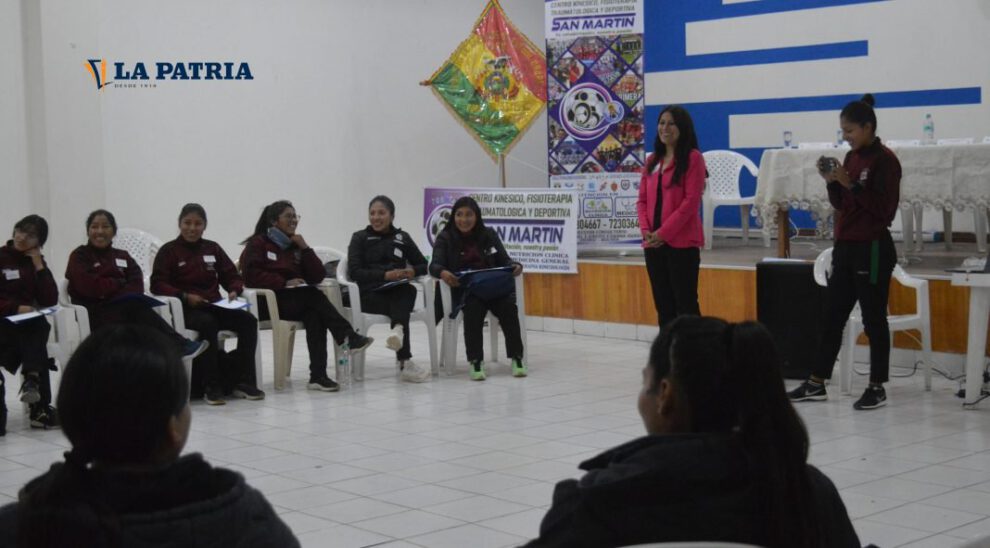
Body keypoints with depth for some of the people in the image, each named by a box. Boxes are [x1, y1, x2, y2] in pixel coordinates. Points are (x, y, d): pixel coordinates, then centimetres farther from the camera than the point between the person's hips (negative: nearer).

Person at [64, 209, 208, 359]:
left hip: (125, 310, 4)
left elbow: (137, 286, 3)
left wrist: (110, 290, -17)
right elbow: (89, 287, -9)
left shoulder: (123, 257, 21)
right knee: (135, 306, -33)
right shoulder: (79, 256, 9)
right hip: (95, 315, -4)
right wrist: (120, 284, 0)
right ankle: (180, 346, -39)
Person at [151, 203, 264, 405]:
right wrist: (185, 296, -19)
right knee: (208, 324, -38)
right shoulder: (169, 250, 4)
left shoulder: (213, 248, 18)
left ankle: (243, 381, -18)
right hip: (185, 309, -5)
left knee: (248, 320, -21)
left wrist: (234, 290, -5)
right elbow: (157, 285, -5)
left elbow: (232, 275, 19)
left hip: (214, 305, 5)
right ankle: (212, 386, -33)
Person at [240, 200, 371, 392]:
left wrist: (304, 248, 0)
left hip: (297, 301, 4)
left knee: (315, 315, -31)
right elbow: (251, 275, -11)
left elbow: (318, 276, 10)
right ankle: (348, 336, -31)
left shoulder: (295, 245, 21)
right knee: (314, 296, -30)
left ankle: (318, 376, -39)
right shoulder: (258, 244, 7)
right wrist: (284, 282, -18)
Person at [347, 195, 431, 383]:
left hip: (398, 293, 3)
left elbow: (423, 265, 19)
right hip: (370, 294, -3)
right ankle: (405, 362, -46)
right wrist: (385, 275, -18)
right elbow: (354, 272, -4)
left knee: (410, 290, -35)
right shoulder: (360, 238, 9)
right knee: (402, 309, -34)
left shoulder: (402, 237, 18)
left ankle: (398, 330, -61)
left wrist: (413, 271, -7)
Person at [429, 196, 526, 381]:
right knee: (473, 309, -35)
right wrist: (442, 273, -33)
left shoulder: (489, 235, 12)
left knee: (508, 307, -28)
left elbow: (504, 260, 9)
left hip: (494, 286, 2)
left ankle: (517, 358, -19)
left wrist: (515, 266, -15)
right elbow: (435, 265, -9)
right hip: (466, 290, -2)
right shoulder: (445, 238, 4)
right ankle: (475, 361, -29)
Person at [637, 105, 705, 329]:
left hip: (682, 242, -6)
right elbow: (642, 199, 14)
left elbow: (691, 201, -12)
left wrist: (664, 232, -15)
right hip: (653, 243, 7)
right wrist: (646, 230, -4)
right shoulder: (652, 161, 16)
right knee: (663, 303, 10)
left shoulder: (693, 158, -5)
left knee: (685, 302, -5)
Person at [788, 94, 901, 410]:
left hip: (872, 249, -8)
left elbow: (883, 208, -17)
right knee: (833, 316, 10)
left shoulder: (885, 160, -12)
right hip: (845, 246, 8)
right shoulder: (851, 157, 11)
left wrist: (850, 184, -21)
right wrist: (831, 182, -3)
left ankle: (877, 388, 9)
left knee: (873, 318, 0)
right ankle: (817, 383, 16)